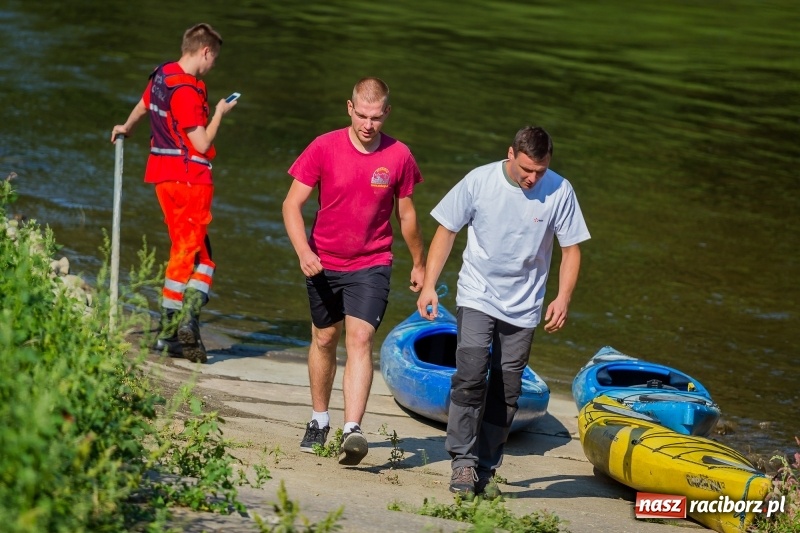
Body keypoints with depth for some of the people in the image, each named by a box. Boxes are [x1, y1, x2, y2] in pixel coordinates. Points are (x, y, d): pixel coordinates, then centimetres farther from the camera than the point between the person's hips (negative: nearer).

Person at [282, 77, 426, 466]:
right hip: (324, 263, 1)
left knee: (360, 340, -16)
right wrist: (303, 251, -24)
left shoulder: (399, 156, -6)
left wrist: (419, 263, 19)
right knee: (324, 339, 15)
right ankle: (319, 421, 33)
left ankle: (352, 430, -25)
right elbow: (292, 205, -9)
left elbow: (406, 214, 9)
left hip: (371, 265, -1)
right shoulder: (324, 148, -9)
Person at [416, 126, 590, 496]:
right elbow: (446, 231, -1)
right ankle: (463, 461, -11)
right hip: (477, 298, -2)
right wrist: (429, 285, -7)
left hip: (523, 308, 2)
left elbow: (571, 248, 1)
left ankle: (485, 470, 15)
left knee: (505, 394, 5)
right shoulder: (479, 181, -10)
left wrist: (562, 298, -12)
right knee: (471, 376, -17)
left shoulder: (559, 191, -8)